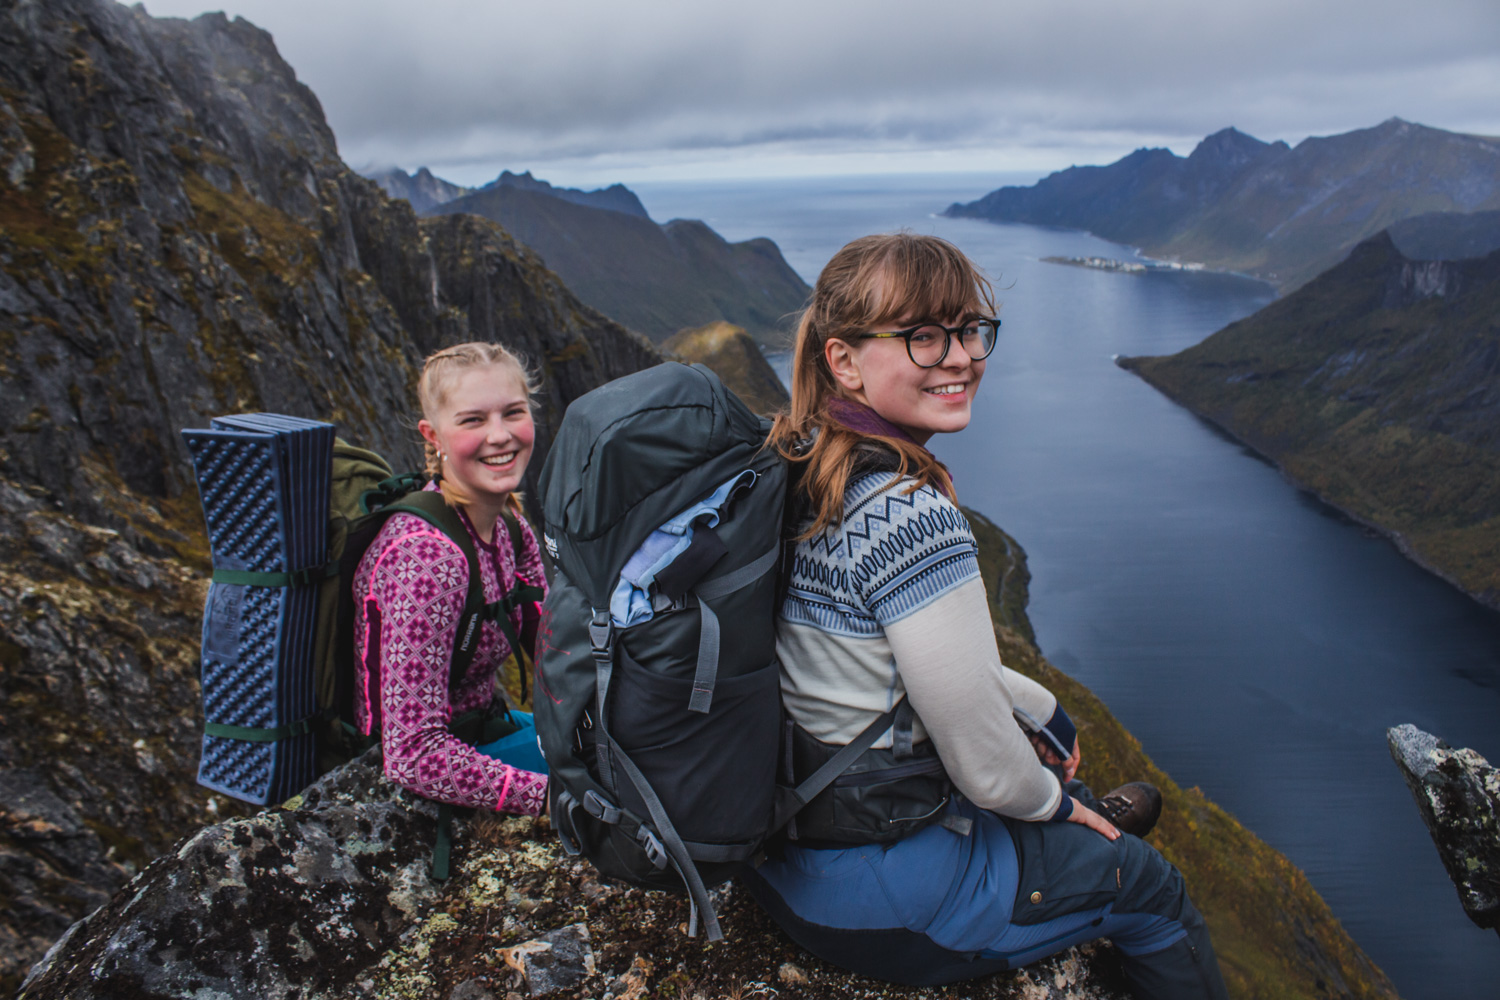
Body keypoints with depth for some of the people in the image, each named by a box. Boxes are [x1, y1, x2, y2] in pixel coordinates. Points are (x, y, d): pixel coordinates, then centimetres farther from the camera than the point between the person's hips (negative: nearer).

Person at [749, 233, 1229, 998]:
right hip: (871, 894, -7)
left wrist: (1040, 706, 18)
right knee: (1151, 888, 17)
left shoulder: (797, 470, -4)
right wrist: (1051, 797, 2)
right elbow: (991, 773, -21)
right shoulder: (912, 518, -31)